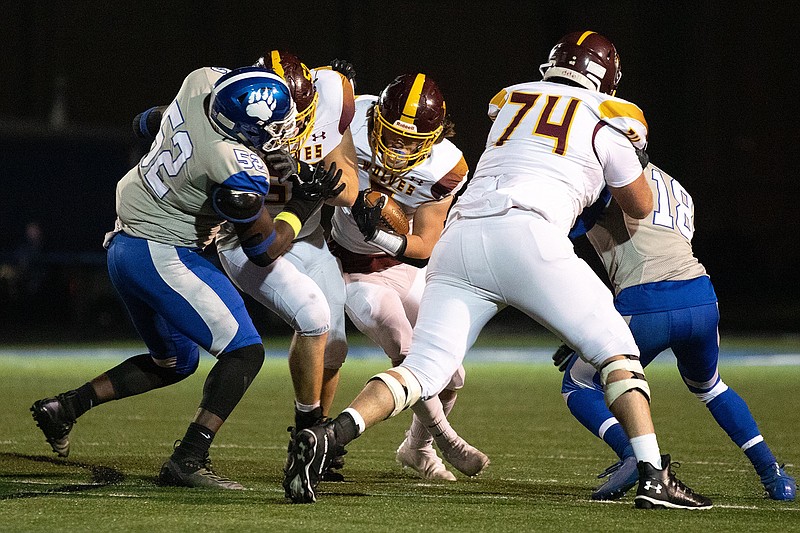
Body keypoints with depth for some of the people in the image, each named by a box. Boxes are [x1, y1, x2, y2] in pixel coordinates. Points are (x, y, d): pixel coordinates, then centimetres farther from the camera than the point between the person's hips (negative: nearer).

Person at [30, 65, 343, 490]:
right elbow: (266, 249, -11)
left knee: (174, 362, 24)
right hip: (161, 256, -9)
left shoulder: (202, 81, -8)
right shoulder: (238, 171, -26)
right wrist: (305, 204, 0)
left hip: (124, 244, 9)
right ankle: (188, 462, -14)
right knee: (245, 352, -6)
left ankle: (63, 407, 19)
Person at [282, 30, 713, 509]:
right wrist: (630, 154, 47)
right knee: (617, 351, 8)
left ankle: (328, 436, -23)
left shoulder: (510, 100, 28)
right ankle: (653, 475, -4)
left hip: (460, 237, 4)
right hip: (525, 236, -4)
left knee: (424, 371, 0)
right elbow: (641, 207, 28)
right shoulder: (606, 122, 15)